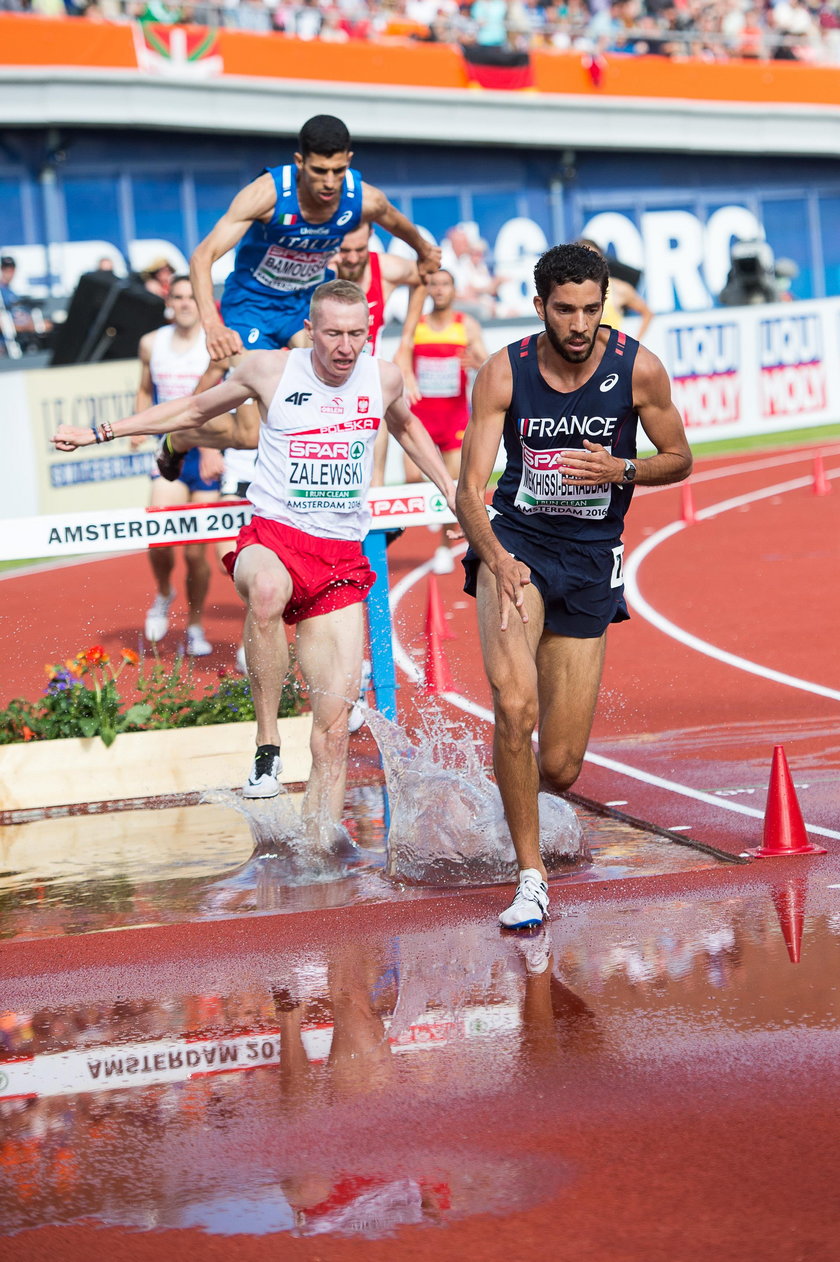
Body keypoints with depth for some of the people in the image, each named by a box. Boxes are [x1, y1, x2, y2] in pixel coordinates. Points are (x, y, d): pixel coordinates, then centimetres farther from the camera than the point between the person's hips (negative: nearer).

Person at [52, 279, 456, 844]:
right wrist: (98, 433, 14)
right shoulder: (271, 369, -2)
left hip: (342, 558, 3)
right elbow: (194, 409, 14)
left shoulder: (384, 379, 4)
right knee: (267, 590, -42)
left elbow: (407, 427, 30)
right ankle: (267, 744, -32)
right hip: (272, 535, -2)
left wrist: (450, 488, 28)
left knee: (335, 724, -6)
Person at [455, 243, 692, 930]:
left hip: (592, 558, 1)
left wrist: (621, 471, -16)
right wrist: (496, 559, -32)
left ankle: (519, 781, 40)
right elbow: (469, 490, -12)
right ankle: (531, 878, -14)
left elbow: (679, 459, 6)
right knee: (516, 706, -29)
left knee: (560, 768, 0)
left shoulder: (638, 368, -8)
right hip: (516, 540, -1)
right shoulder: (504, 373, -10)